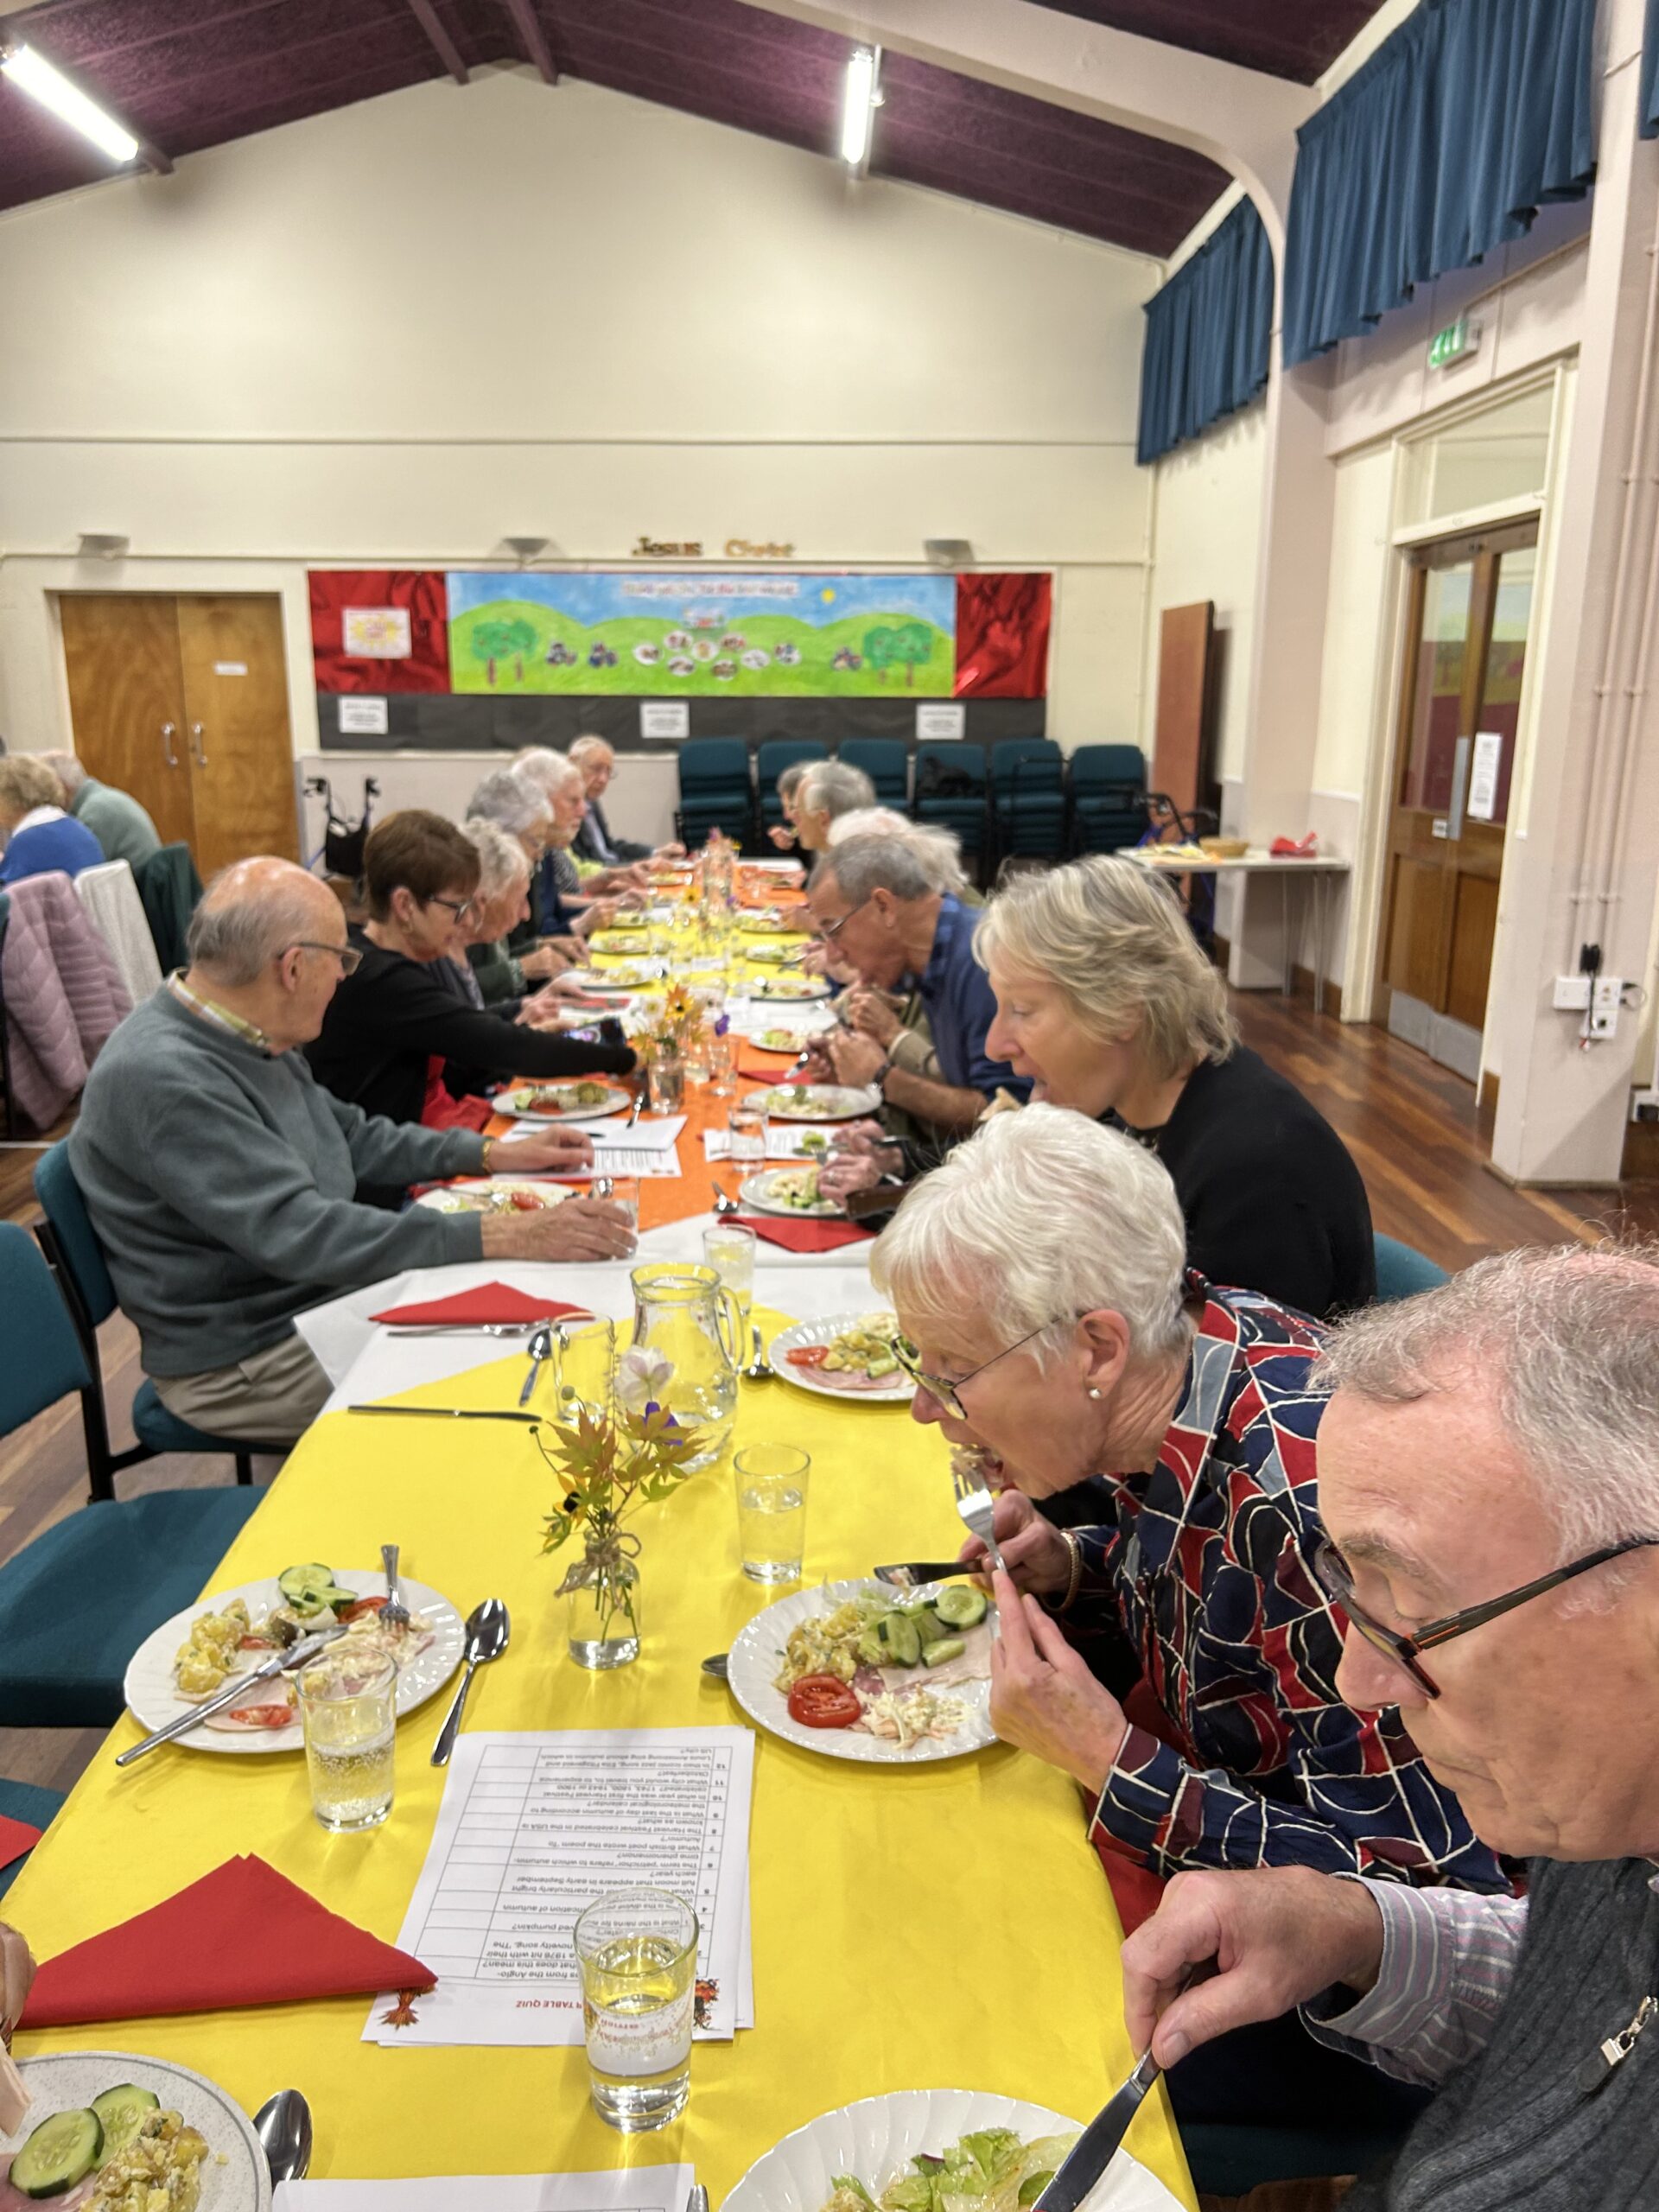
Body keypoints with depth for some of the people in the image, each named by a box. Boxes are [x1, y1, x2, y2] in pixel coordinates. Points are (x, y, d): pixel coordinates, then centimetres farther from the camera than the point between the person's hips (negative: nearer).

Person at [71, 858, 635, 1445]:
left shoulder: (247, 1037, 4)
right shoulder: (162, 1078, -26)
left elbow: (347, 1136, 19)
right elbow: (298, 1235, -32)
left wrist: (493, 1153, 11)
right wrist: (499, 1237, -34)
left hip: (328, 1295, 9)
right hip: (247, 1364, -9)